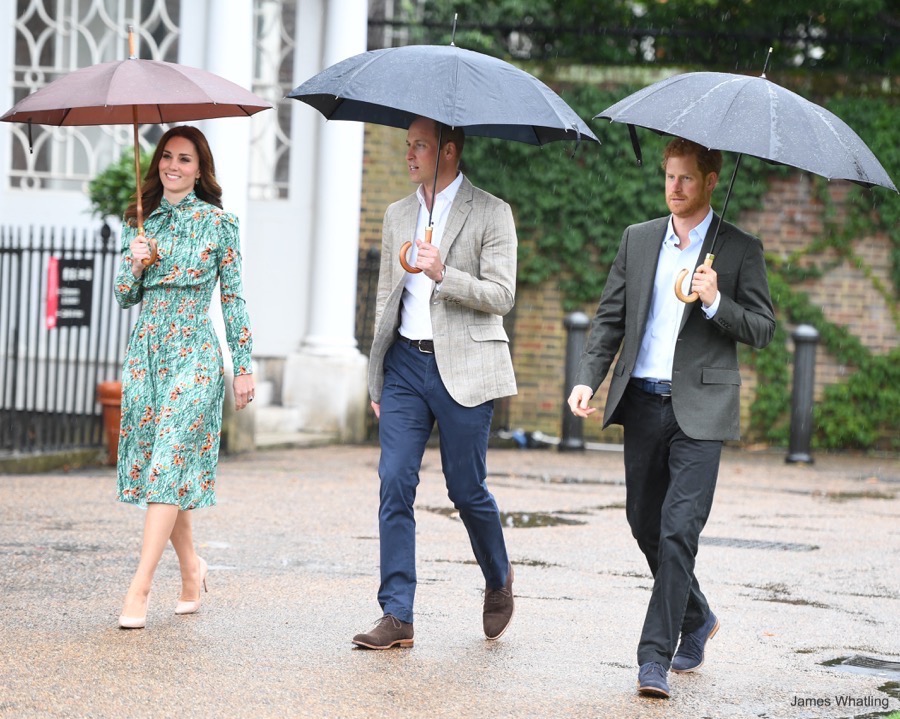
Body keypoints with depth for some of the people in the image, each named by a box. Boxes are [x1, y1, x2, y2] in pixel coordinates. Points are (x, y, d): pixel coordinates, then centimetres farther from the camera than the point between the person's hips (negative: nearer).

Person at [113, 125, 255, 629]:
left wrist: (243, 366, 0)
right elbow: (125, 297, 14)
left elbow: (234, 298, 2)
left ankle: (140, 587, -18)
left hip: (194, 351, -5)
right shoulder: (141, 222, 11)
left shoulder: (219, 223, 0)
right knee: (156, 465, 6)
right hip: (146, 350, 5)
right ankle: (192, 567, 23)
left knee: (169, 463, -14)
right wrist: (136, 265, -7)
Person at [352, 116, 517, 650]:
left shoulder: (491, 214, -3)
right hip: (406, 363, 5)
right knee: (395, 485, -5)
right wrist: (378, 380, 16)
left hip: (463, 367, -5)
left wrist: (443, 274, -23)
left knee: (466, 488, 2)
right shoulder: (398, 215, 15)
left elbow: (501, 296, -8)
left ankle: (499, 578, 30)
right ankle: (397, 617, -4)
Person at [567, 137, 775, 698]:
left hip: (700, 409, -5)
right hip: (642, 402, 5)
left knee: (679, 531, -13)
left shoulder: (741, 249, 1)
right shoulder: (638, 240, 12)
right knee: (646, 525, 12)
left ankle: (656, 659, -11)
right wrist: (588, 378, -2)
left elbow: (764, 330, -1)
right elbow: (610, 318, 12)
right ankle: (697, 620, 35)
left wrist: (715, 303, -18)